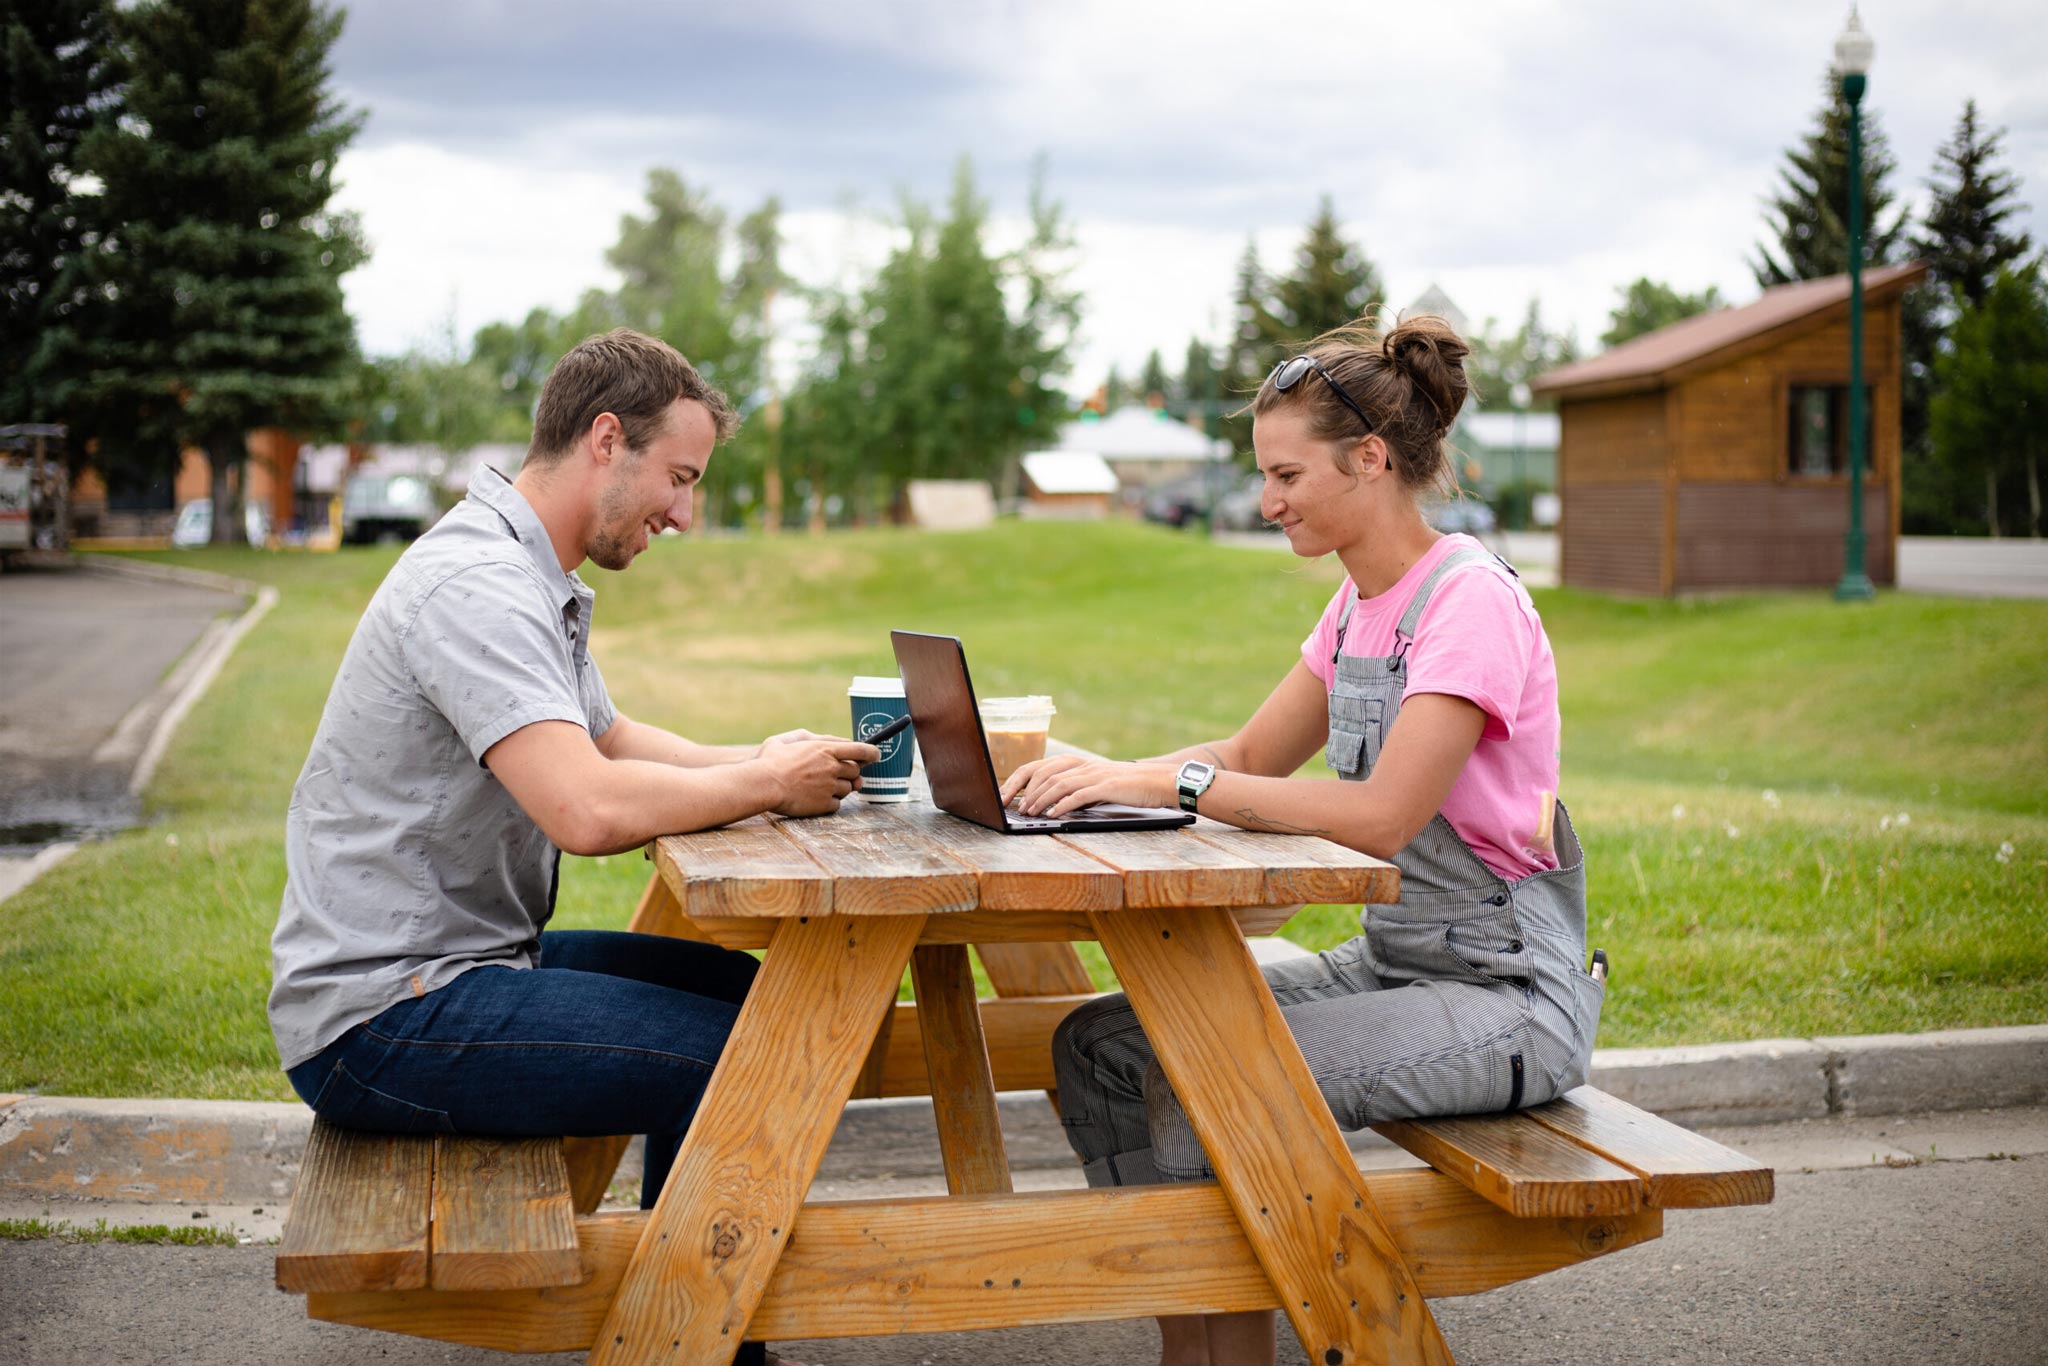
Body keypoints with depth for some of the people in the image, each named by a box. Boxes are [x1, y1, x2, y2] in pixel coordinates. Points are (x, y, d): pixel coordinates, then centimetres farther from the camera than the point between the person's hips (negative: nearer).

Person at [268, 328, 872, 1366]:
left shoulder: (531, 579, 13)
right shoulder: (479, 584, -22)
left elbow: (608, 739, 23)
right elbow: (589, 809, -33)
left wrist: (761, 762, 5)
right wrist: (766, 786, -17)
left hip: (459, 959, 11)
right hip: (376, 1020, -11)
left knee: (745, 990, 15)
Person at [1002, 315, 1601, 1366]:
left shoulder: (1471, 603, -17)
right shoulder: (1359, 605, 11)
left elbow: (1381, 815, -26)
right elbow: (1251, 755, 13)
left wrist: (1172, 784, -25)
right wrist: (1103, 777, -5)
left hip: (1504, 994, -9)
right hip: (1392, 960, 9)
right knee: (1100, 1045, -4)